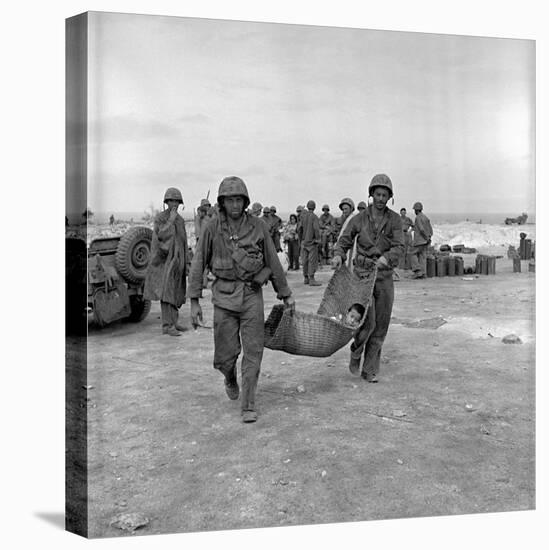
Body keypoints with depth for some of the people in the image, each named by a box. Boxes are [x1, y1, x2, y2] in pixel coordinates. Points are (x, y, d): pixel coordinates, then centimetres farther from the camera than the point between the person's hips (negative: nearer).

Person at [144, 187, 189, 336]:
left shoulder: (180, 220, 13)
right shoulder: (160, 218, -5)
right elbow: (161, 235, -20)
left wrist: (185, 264, 13)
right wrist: (171, 220, -16)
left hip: (177, 261, 7)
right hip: (165, 259, -6)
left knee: (175, 292, 9)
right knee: (166, 292, -11)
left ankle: (173, 322, 17)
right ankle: (167, 326, -12)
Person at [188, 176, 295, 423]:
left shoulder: (258, 227, -2)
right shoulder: (212, 229, -3)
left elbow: (273, 262, 7)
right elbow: (198, 264, 1)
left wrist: (285, 293, 12)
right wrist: (194, 302, -3)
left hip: (252, 295, 0)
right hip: (224, 296, 0)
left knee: (253, 351, -2)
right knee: (225, 354, 3)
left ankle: (248, 406, 10)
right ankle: (230, 378, 39)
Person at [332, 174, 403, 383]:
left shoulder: (394, 219, 2)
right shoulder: (359, 219, 0)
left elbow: (399, 246, -7)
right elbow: (344, 241, 6)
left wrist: (386, 258, -26)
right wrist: (338, 255, -15)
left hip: (385, 276, 2)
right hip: (362, 274, -2)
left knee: (380, 327, 6)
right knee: (367, 322, -13)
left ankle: (370, 370, 19)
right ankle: (355, 353, 17)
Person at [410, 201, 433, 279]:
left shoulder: (418, 218, -12)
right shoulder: (426, 218, 15)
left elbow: (421, 229, -23)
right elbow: (430, 231, 14)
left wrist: (427, 238, -15)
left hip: (419, 240, -8)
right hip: (425, 241, 8)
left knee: (412, 254, 1)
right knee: (422, 256, 7)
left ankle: (418, 271, -10)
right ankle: (423, 274, 2)